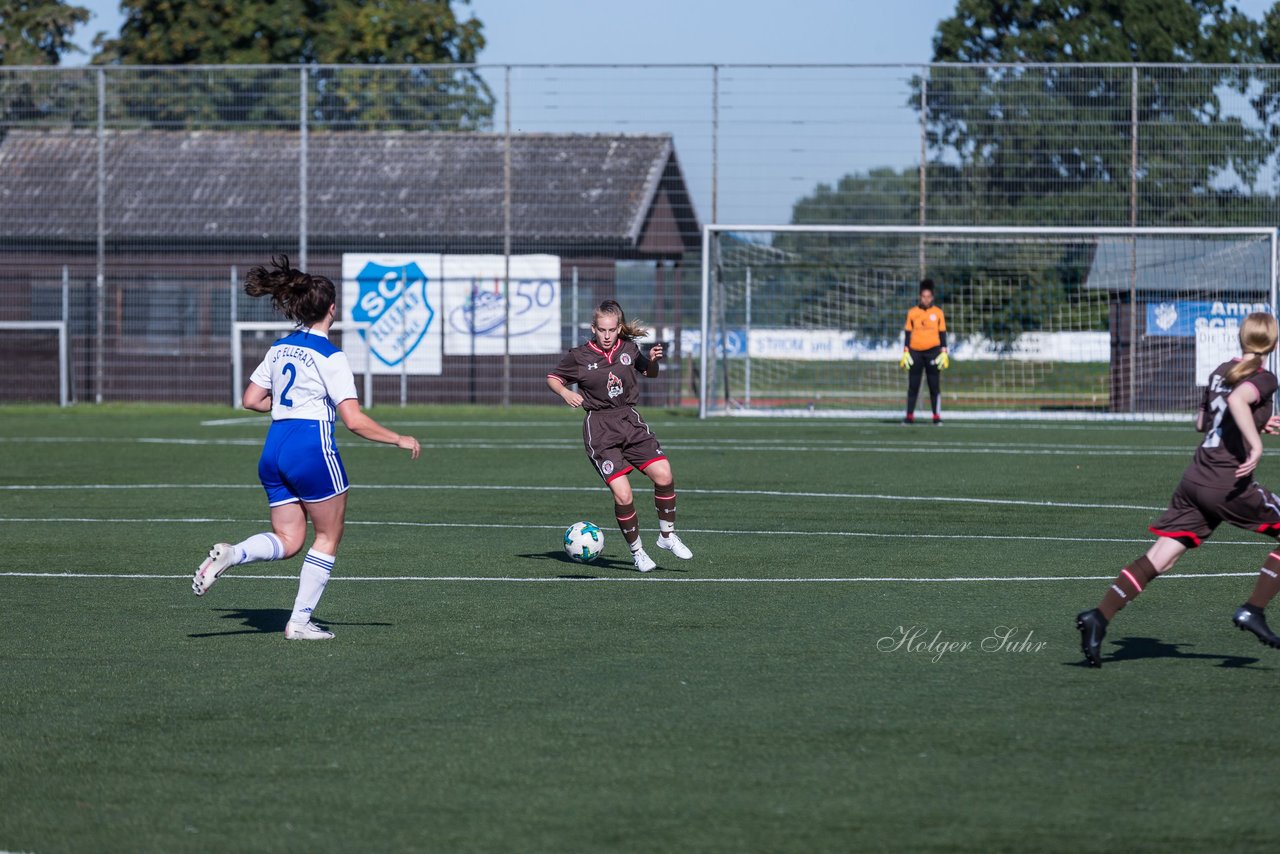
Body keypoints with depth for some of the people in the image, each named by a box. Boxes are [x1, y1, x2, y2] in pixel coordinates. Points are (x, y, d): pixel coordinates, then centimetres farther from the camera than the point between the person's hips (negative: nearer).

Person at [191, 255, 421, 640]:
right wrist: (400, 440, -5)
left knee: (287, 540, 11)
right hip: (312, 449, -7)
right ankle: (300, 620, 8)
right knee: (328, 537, 10)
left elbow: (251, 400, 15)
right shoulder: (329, 357, -11)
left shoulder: (279, 349, 10)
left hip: (273, 450, 7)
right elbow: (355, 420, -16)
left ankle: (230, 553, -16)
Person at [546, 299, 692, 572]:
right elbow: (552, 378, 11)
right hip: (599, 430, -3)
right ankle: (637, 550, 6)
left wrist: (653, 361, 1)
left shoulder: (629, 349, 5)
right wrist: (565, 392, -9)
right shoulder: (579, 357, -3)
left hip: (630, 422, 3)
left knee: (664, 475, -15)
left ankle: (667, 535, 6)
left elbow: (649, 372, 23)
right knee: (622, 495, -15)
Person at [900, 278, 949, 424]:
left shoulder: (938, 313, 4)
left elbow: (942, 334, 6)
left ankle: (937, 416, 4)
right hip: (915, 352, 1)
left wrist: (944, 353, -1)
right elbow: (907, 333, 7)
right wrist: (905, 353, 0)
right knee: (913, 386, 2)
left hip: (932, 352, -1)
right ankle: (910, 416, 6)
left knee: (934, 385, -1)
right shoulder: (912, 312, 5)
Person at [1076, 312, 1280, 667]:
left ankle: (1099, 617, -11)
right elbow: (1237, 399, -27)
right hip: (1229, 483, -7)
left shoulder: (1220, 371, 17)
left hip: (1195, 478, 7)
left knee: (1157, 559, 3)